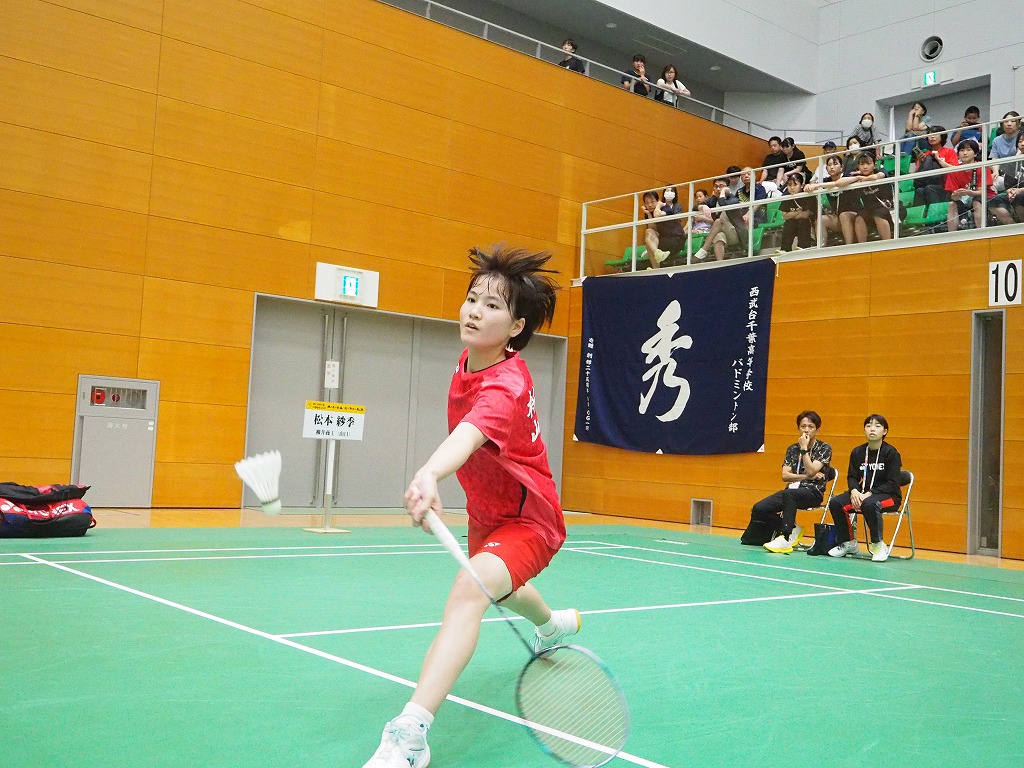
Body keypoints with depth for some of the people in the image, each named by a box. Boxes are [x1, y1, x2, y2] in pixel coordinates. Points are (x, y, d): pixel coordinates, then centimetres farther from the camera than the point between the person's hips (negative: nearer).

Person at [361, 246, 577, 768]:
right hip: (486, 514, 10)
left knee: (470, 589, -36)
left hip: (527, 520, -10)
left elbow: (471, 433, -56)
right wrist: (433, 477, 13)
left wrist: (430, 474, -73)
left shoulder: (505, 386, -33)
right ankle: (555, 626, 71)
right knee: (501, 587, 35)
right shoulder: (467, 364, -7)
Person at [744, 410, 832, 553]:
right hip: (793, 489, 5)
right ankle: (792, 529, -1)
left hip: (813, 492, -5)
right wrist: (806, 476, -6)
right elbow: (785, 476, 5)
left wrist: (804, 449, -9)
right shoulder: (793, 449, 15)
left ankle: (786, 539, -38)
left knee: (789, 494, -41)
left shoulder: (824, 448, 2)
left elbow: (811, 471, -13)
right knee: (759, 509, -17)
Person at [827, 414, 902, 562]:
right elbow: (852, 477, 8)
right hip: (863, 493, 5)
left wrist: (869, 494, -22)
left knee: (869, 504, -38)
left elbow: (892, 483, -13)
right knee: (835, 503, -17)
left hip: (889, 495, -5)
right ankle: (848, 543, 3)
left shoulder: (891, 453, -9)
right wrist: (854, 491, -15)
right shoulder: (857, 452, 5)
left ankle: (878, 545, -17)